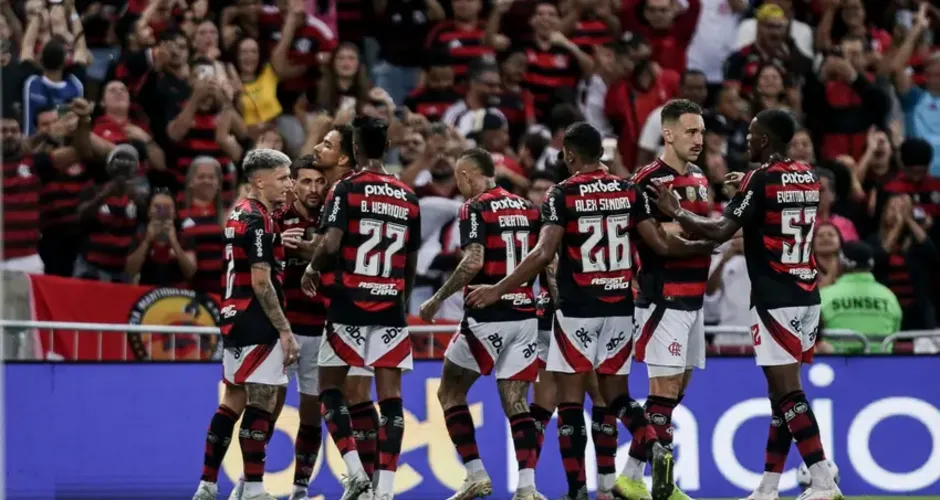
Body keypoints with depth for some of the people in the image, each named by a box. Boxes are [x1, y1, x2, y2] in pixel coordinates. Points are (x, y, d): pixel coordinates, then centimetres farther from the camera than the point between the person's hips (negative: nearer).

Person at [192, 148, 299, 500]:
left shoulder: (240, 214, 15)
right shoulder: (259, 220, -14)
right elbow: (261, 283, -18)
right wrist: (285, 330, -16)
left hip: (235, 320, 10)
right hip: (256, 325, -10)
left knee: (234, 401, 12)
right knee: (261, 402, -7)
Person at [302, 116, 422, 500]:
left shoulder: (347, 189, -5)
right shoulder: (408, 197, 9)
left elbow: (331, 243, -16)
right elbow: (411, 264, 14)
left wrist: (311, 268, 4)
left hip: (350, 307, -3)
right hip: (391, 309, 3)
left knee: (330, 386, 10)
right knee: (390, 397, 1)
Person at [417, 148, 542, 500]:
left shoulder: (475, 208, -8)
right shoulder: (527, 208, 11)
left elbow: (473, 262, -19)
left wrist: (437, 299, -10)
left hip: (486, 317, -6)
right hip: (525, 316, 6)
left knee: (450, 393, 10)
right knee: (515, 402, 5)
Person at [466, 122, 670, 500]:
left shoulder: (563, 194, -8)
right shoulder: (628, 191, 5)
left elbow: (544, 254, -16)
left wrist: (499, 289, -11)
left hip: (577, 309, -5)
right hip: (620, 306, 5)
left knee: (570, 401, 1)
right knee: (615, 395, 15)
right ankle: (656, 449, -11)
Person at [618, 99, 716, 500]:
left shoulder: (699, 180, 15)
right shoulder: (648, 182, -12)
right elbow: (661, 243, -17)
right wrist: (711, 240, -12)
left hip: (694, 298, 8)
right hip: (664, 298, -8)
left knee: (676, 392, 9)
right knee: (664, 392, -11)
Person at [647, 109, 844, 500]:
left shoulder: (761, 180, -11)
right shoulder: (808, 178, 12)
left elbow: (721, 231, -16)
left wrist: (675, 211, -4)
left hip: (775, 300, -8)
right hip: (806, 295, 8)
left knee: (787, 391, -9)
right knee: (783, 392, 11)